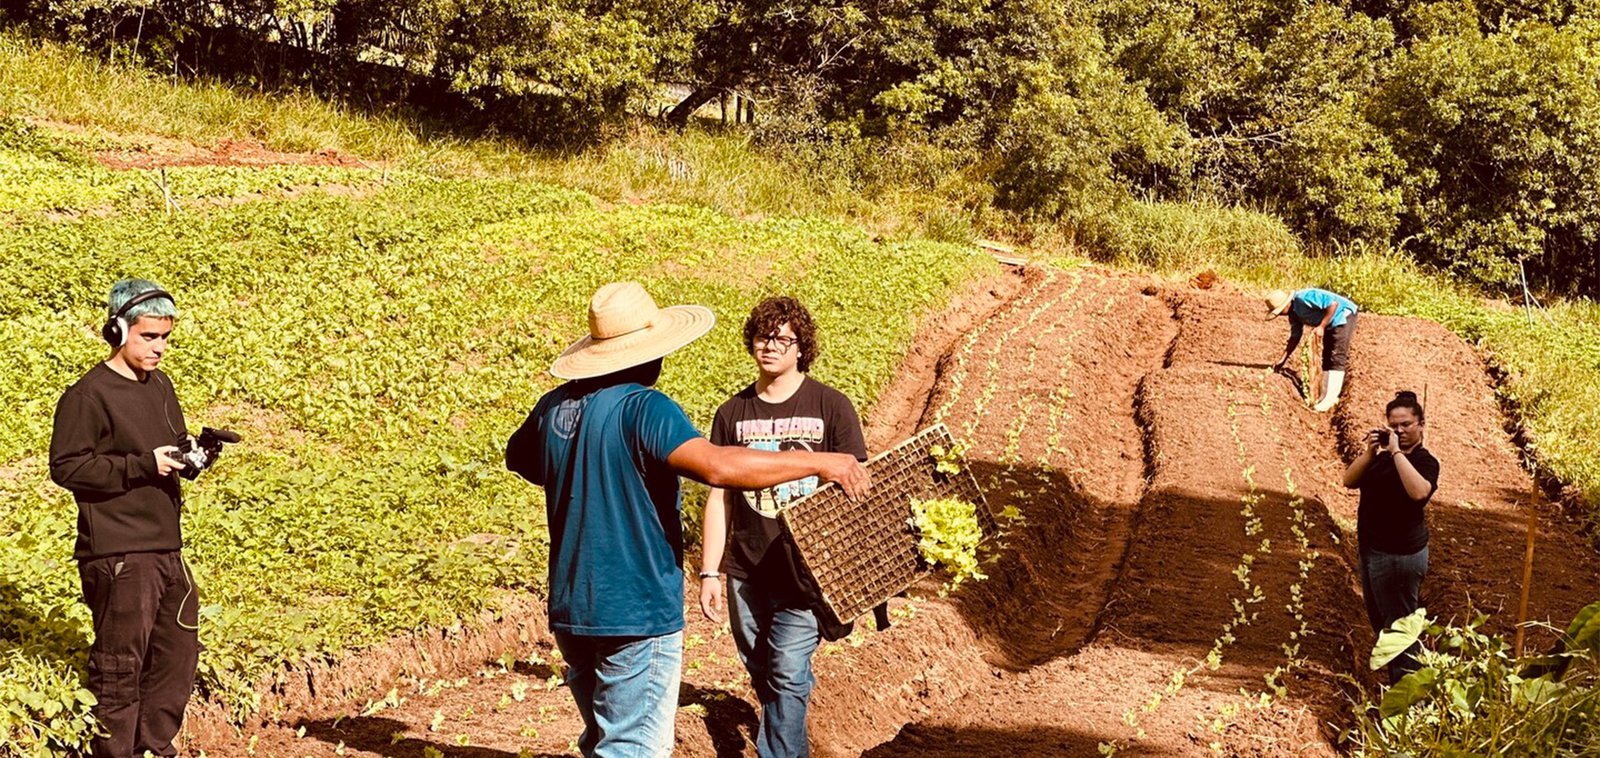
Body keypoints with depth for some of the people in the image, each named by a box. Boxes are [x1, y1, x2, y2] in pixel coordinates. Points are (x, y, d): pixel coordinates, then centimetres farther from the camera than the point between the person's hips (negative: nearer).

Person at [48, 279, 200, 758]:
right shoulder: (88, 395, -10)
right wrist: (142, 465, -19)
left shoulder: (159, 385, 14)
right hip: (117, 554, -8)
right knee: (121, 664, -3)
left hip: (166, 548, 8)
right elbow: (65, 466, -15)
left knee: (178, 651, 13)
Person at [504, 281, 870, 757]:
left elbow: (517, 457, 25)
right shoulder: (643, 408, -18)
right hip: (636, 612, -7)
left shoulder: (553, 406, 5)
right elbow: (716, 466, -32)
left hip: (570, 610, 8)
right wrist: (818, 463, -24)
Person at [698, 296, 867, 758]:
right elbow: (719, 496, 10)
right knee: (762, 675, 11)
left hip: (807, 570, -3)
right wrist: (710, 572, 5)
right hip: (747, 571, 3)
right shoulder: (732, 414, 7)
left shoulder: (831, 407, -1)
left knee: (788, 672, -10)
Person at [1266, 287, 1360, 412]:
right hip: (1331, 324, 10)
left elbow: (1333, 304, -29)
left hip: (1344, 316, -10)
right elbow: (1295, 337, 11)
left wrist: (1321, 326, -26)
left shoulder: (1304, 298, -27)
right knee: (1327, 358, 11)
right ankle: (1325, 395, 18)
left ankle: (1330, 398, -15)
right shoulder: (1294, 314, 2)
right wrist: (1283, 359, 9)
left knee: (1337, 358, -13)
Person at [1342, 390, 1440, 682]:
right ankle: (1396, 682, 33)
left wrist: (1396, 451, -29)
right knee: (1379, 621, 19)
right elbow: (1349, 481, 0)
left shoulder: (1425, 461, -12)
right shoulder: (1382, 457, 9)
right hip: (1372, 550, 9)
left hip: (1400, 556, -9)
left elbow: (1419, 492, -34)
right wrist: (1370, 451, -12)